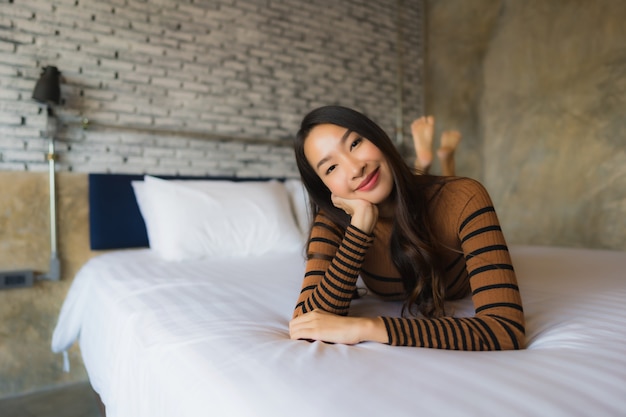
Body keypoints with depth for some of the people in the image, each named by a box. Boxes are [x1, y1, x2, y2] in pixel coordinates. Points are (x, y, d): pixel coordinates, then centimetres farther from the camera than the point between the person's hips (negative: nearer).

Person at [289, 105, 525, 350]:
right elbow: (305, 324, -43)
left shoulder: (462, 198, -41)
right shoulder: (334, 221, -34)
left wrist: (367, 328, -56)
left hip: (459, 304, 0)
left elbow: (508, 329, -50)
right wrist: (361, 222, -49)